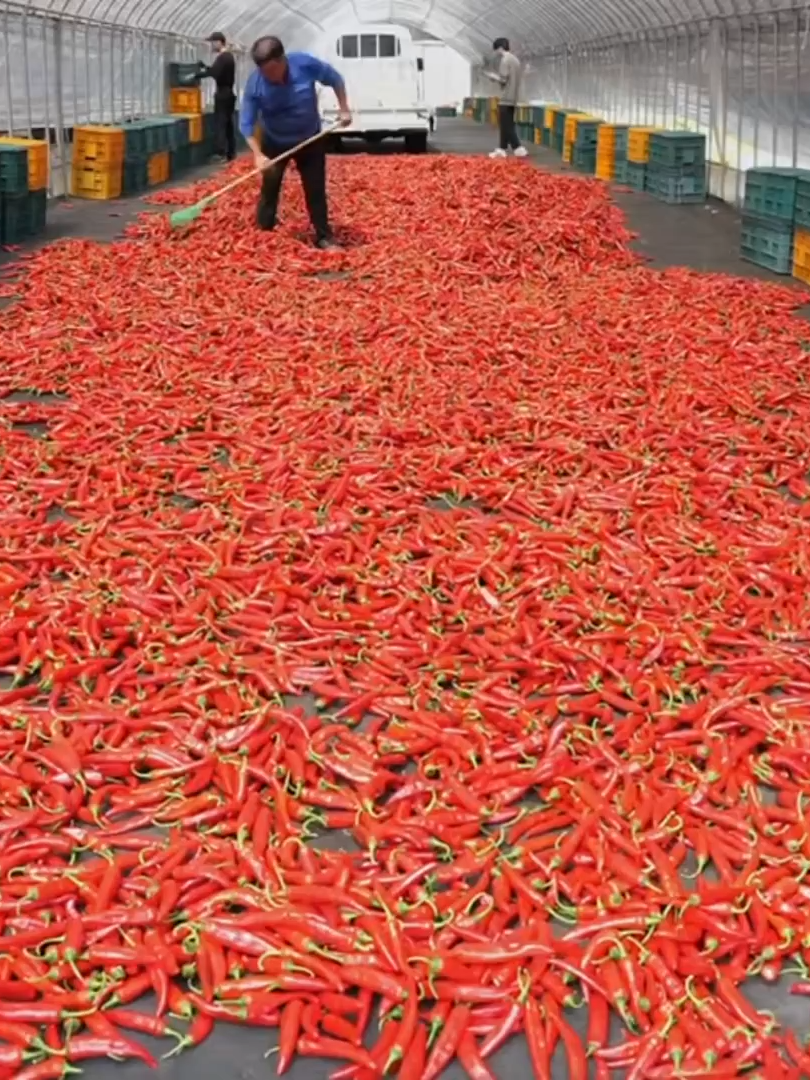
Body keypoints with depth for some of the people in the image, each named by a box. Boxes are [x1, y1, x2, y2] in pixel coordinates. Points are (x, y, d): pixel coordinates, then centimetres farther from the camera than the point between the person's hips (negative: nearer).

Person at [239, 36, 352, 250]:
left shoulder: (305, 64, -26)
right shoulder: (255, 83, -27)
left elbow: (335, 79, -7)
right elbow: (246, 123, -20)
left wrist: (344, 110, -8)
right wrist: (258, 154, -30)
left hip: (310, 139, 1)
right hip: (275, 142, 0)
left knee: (316, 190, 3)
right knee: (269, 190, 4)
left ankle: (324, 237, 12)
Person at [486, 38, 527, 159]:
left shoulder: (505, 60, -13)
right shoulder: (515, 59, 15)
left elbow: (503, 80, -18)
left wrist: (493, 77, 0)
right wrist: (497, 77, 14)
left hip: (506, 98, -10)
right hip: (513, 97, 10)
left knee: (506, 125, -9)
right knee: (506, 125, 13)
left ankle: (519, 149, -16)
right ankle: (502, 149, 17)